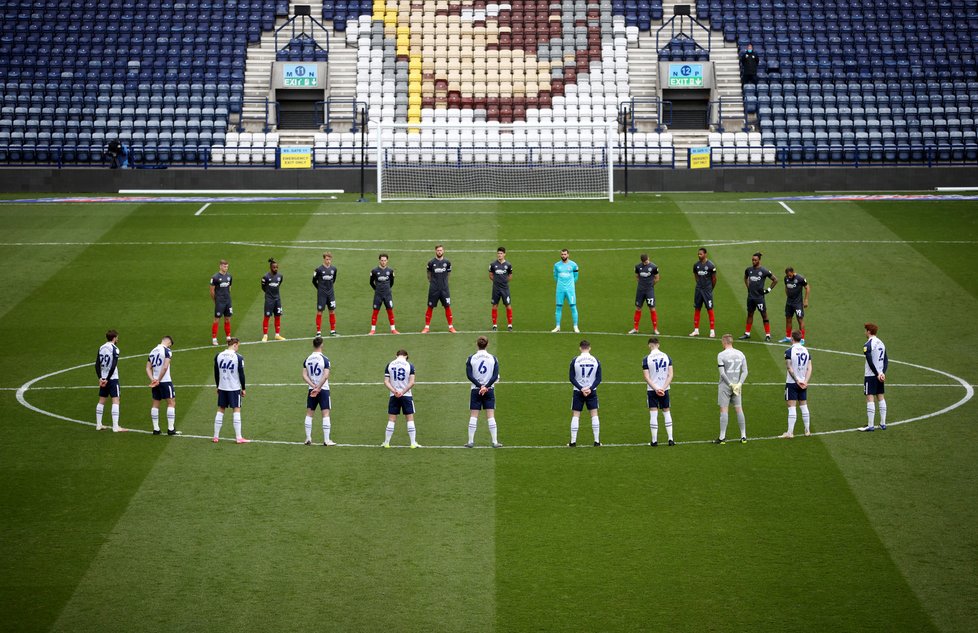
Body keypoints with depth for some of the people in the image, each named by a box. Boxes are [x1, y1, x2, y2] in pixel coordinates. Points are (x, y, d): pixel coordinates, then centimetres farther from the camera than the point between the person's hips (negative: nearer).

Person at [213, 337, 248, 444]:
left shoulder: (218, 356, 2)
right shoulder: (238, 357, -11)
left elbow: (216, 374, 8)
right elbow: (241, 374, -8)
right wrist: (243, 389, 2)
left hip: (222, 388, 4)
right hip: (234, 388, -4)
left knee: (220, 410, 11)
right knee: (236, 410, 1)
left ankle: (216, 436, 12)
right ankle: (238, 437, -2)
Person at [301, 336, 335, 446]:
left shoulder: (307, 359, 3)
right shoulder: (324, 359, -11)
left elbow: (304, 376, -3)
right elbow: (325, 376, -20)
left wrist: (313, 386, -8)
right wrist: (318, 388, -15)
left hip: (311, 390, 4)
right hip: (323, 389, -4)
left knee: (309, 414, 11)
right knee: (326, 414, -1)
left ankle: (308, 439, 10)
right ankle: (326, 440, -4)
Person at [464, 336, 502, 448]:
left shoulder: (471, 359, -3)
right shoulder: (493, 359, 0)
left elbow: (469, 375, -10)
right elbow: (495, 376, -7)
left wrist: (479, 385, -12)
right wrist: (486, 387, -12)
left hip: (475, 390, -1)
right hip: (489, 390, 1)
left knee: (473, 416, 2)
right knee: (491, 416, 2)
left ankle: (471, 442, 0)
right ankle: (495, 442, 1)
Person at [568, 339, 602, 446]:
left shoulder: (575, 361, -6)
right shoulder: (595, 361, -2)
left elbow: (572, 378, -8)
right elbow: (599, 379, -4)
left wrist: (581, 388, -10)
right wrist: (590, 388, -9)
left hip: (578, 391, -1)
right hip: (592, 392, 1)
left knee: (575, 415, 4)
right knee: (594, 415, 7)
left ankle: (573, 441, 2)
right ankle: (597, 441, 4)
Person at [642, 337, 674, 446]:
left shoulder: (646, 359, -8)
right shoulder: (667, 357, 0)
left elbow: (647, 378, -13)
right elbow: (670, 375, -5)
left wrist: (656, 389, -14)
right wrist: (663, 388, -10)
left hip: (652, 391, -2)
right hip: (664, 390, 2)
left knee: (653, 415, 1)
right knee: (666, 413, 12)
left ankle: (654, 440, 3)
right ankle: (670, 439, 10)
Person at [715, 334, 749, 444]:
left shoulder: (721, 355, -9)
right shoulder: (740, 354, 6)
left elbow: (722, 373, -15)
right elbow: (745, 371, 1)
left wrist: (731, 384, -10)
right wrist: (739, 383, -6)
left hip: (725, 385, -4)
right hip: (737, 385, 4)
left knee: (723, 410, -2)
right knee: (739, 409, 9)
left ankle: (722, 437, -3)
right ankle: (743, 436, 10)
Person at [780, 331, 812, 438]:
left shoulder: (789, 351, -11)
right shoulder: (806, 351, 6)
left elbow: (790, 369, -14)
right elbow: (809, 368, 1)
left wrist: (797, 380, -10)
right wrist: (806, 381, -5)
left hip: (792, 382, -5)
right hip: (803, 383, 5)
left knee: (791, 407, -5)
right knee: (803, 406, 14)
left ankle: (790, 432, -7)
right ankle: (807, 430, 19)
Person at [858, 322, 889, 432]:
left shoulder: (868, 345, -13)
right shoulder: (881, 343, 12)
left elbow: (870, 362, -19)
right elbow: (886, 360, 9)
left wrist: (877, 374, -13)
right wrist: (882, 373, 0)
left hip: (871, 375, -8)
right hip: (880, 375, 8)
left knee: (870, 398, -7)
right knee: (880, 397, 13)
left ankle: (870, 425, -9)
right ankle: (883, 424, 16)